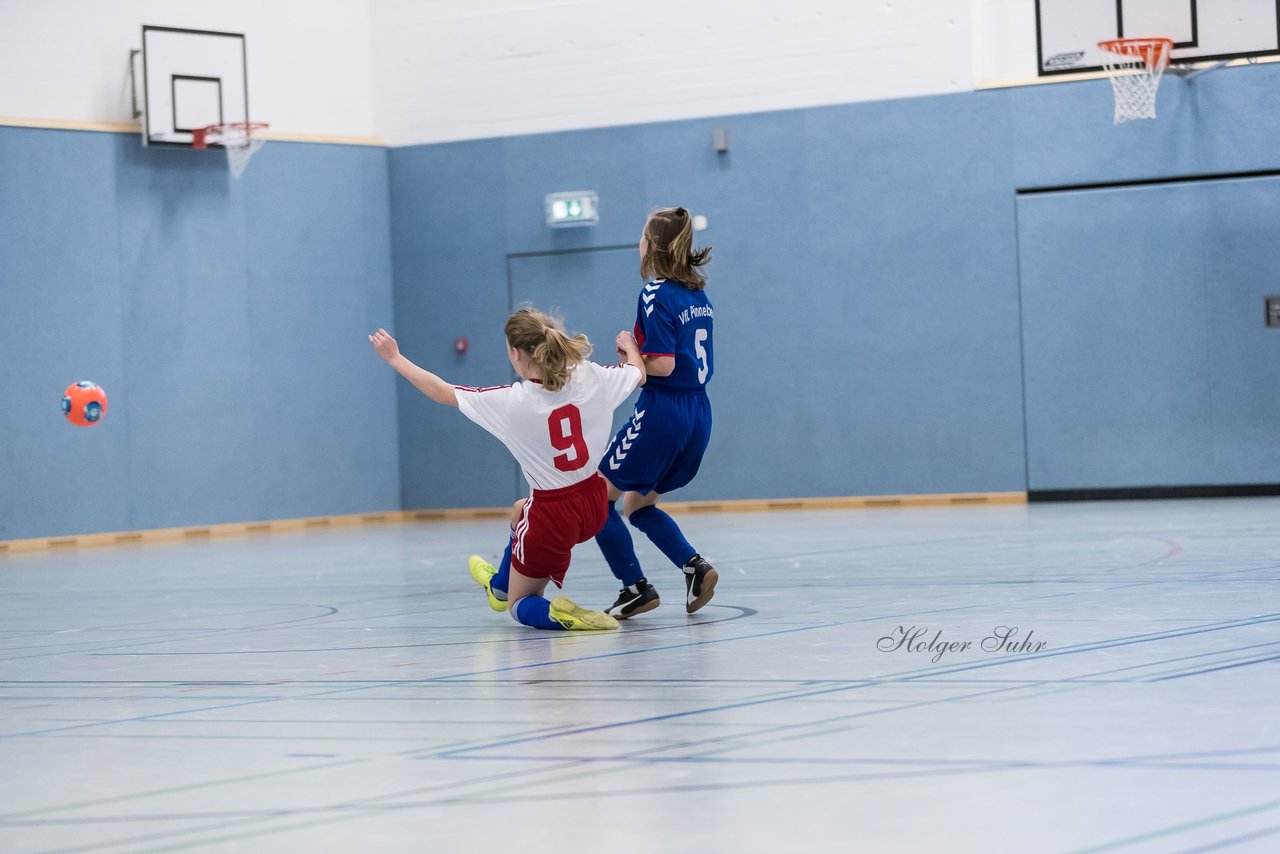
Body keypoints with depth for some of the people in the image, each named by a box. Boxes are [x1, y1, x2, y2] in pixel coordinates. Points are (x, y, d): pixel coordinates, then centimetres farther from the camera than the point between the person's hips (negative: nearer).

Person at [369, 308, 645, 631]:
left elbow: (442, 392, -8)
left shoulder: (511, 402, -21)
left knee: (521, 606, 18)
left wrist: (394, 358, 6)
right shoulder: (589, 377, -11)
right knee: (520, 511, 39)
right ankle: (499, 586, 62)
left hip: (554, 516, -6)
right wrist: (630, 346, 34)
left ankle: (561, 614, -15)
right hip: (593, 504, 6)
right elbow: (639, 374, 10)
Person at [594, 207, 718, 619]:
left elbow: (663, 365, -20)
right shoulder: (698, 295, 12)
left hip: (662, 412, -8)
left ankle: (635, 588, 1)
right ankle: (695, 565, 2)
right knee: (638, 504, 21)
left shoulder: (656, 294, -13)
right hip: (699, 413, 8)